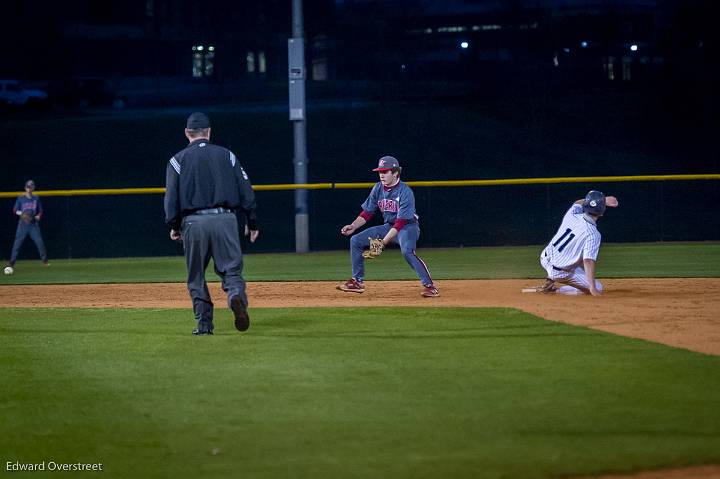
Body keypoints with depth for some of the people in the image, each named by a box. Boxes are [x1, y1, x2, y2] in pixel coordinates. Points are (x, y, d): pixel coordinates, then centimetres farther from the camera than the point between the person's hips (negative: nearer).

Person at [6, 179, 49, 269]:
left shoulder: (36, 199, 10)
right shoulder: (20, 198, 3)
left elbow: (40, 210, 15)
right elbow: (15, 210, 2)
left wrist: (39, 216, -6)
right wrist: (21, 213, -17)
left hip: (33, 224, 2)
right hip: (23, 224, -2)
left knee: (39, 241, -5)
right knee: (17, 242, -5)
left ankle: (45, 260, 4)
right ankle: (12, 261, -1)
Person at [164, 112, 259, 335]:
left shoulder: (178, 160, 6)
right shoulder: (227, 155, 10)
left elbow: (171, 197, -1)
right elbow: (246, 192, 7)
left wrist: (174, 226, 9)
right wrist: (252, 223, 12)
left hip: (193, 222, 0)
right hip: (225, 219, 0)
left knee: (196, 276, 10)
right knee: (232, 269, 1)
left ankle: (204, 324, 6)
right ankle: (236, 297, -30)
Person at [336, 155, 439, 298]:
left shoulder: (405, 192, -23)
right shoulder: (378, 189, -2)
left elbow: (401, 222, -26)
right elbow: (367, 213, 4)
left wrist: (383, 242, -33)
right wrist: (353, 226, -14)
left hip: (408, 226, -8)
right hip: (388, 226, 8)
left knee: (407, 251, -38)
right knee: (356, 240, 1)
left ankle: (429, 286, -34)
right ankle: (357, 282, 9)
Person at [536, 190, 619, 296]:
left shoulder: (572, 215, -5)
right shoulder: (593, 234, -22)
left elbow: (578, 202, 20)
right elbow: (588, 261, -29)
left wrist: (604, 200, 17)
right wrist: (593, 288, -31)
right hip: (559, 272, -7)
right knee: (597, 288, 4)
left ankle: (551, 280, 18)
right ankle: (554, 290, -3)